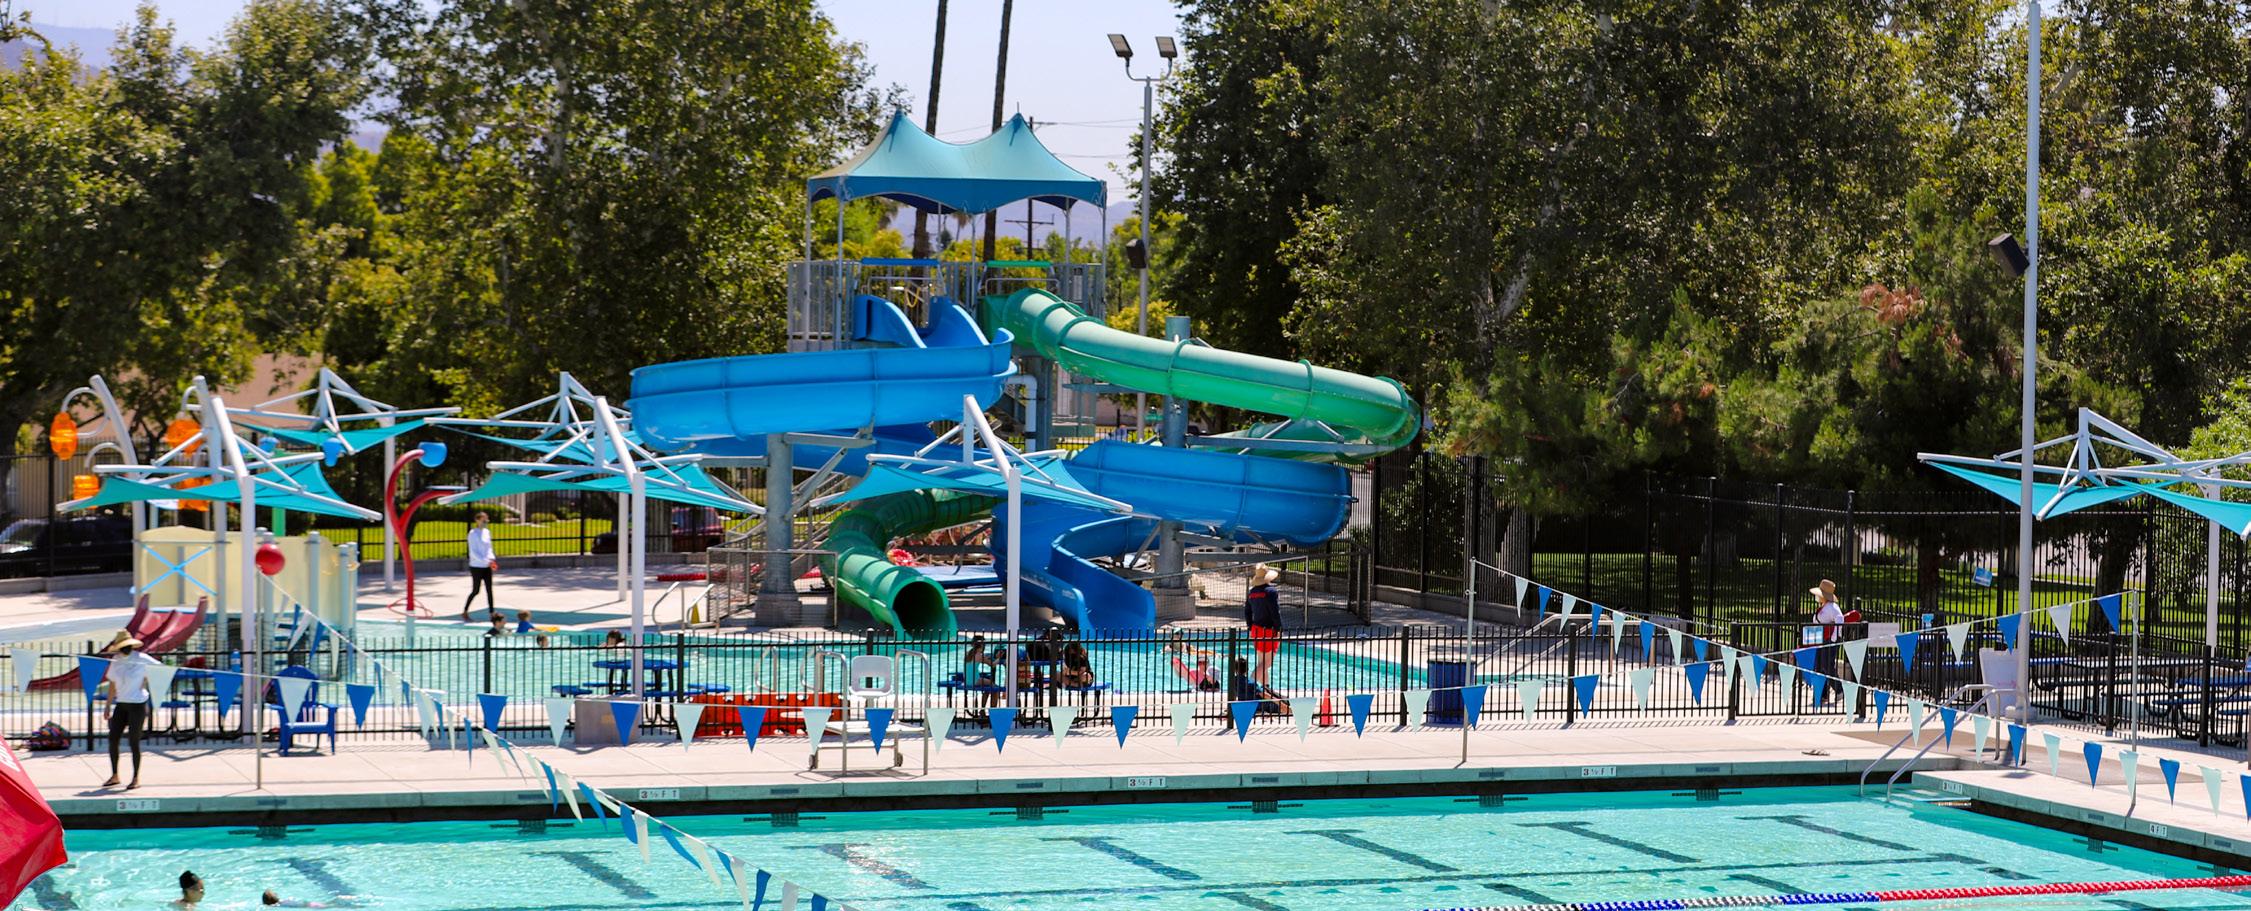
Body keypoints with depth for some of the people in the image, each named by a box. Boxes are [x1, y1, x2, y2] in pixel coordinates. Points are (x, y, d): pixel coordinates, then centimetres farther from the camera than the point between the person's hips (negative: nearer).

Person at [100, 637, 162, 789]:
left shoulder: (141, 659, -10)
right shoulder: (116, 661, 6)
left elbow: (162, 669, -1)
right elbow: (112, 684, 14)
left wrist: (146, 682, -6)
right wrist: (108, 706, 13)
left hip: (138, 704, -6)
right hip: (121, 704, 6)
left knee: (134, 741, -5)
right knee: (112, 738, 1)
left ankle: (136, 778, 6)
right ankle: (114, 776, 13)